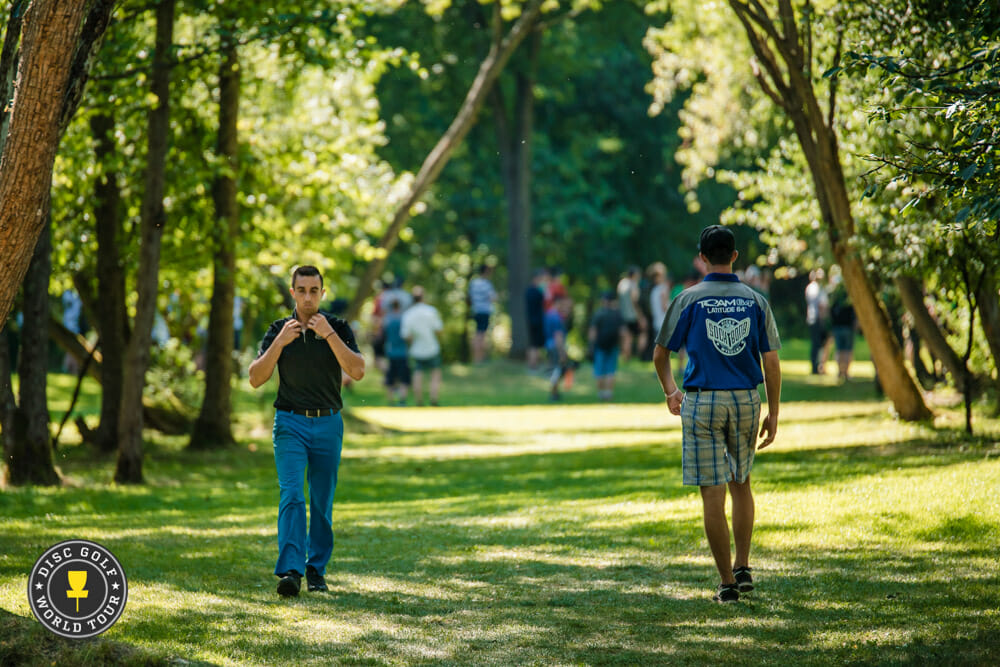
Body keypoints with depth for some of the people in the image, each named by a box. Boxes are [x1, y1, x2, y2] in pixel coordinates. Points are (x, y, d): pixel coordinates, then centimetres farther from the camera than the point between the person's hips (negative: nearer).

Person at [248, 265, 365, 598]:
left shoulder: (339, 328, 1)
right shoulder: (279, 330, 3)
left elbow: (357, 371, -14)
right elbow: (256, 379, -5)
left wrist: (329, 335, -20)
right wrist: (281, 342, -16)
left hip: (328, 424, 1)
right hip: (290, 423, -1)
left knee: (322, 502, 6)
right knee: (292, 496, -15)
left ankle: (316, 569, 19)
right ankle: (290, 571, -24)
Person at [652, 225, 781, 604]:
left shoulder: (689, 300, -3)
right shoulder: (755, 301, 3)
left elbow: (660, 354, 5)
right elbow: (771, 363, 1)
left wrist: (670, 393, 23)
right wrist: (773, 416, 8)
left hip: (702, 402, -3)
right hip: (746, 401, 3)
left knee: (713, 494, 0)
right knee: (741, 484, 21)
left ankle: (728, 583, 0)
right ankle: (743, 568, 16)